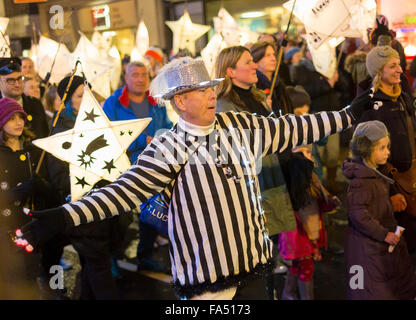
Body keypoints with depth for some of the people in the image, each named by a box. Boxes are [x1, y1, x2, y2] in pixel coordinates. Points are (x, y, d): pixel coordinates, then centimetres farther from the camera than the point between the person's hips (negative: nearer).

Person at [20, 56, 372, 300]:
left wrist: (347, 115, 13)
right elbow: (126, 190, -20)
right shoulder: (168, 150, -13)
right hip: (208, 271, -5)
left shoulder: (241, 126, 3)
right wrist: (65, 216, -31)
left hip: (255, 258, 5)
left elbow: (290, 129, 9)